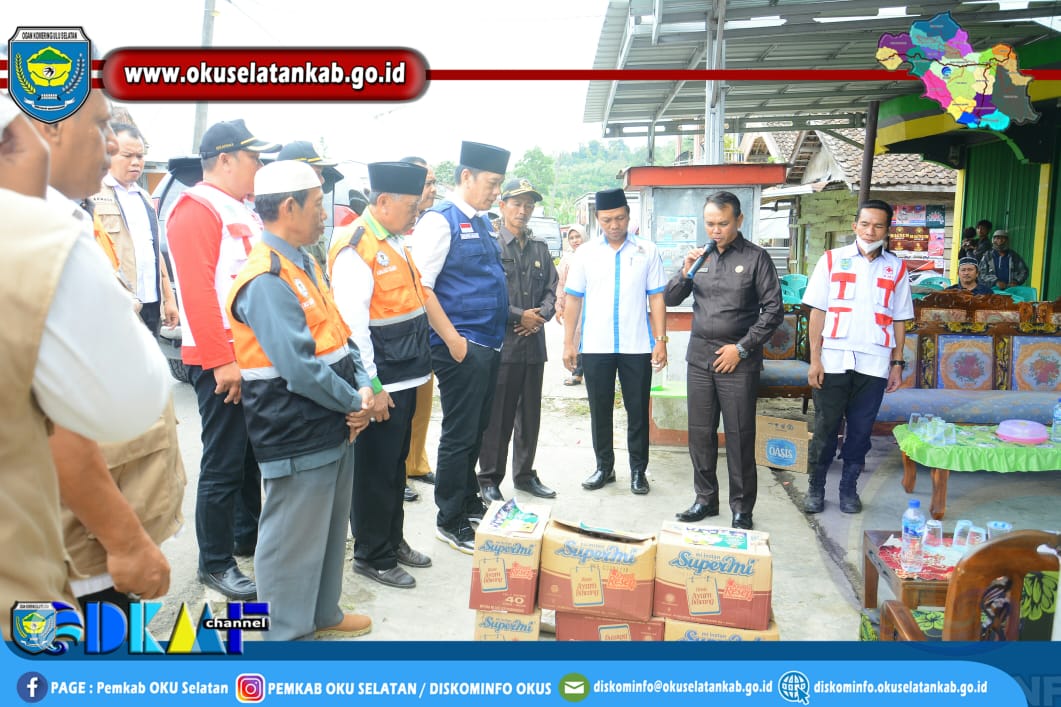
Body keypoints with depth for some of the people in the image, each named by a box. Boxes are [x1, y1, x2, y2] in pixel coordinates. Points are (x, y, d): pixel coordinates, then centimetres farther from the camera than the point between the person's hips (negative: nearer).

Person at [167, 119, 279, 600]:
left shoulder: (244, 212, 16)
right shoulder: (196, 210, -12)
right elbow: (196, 291, -20)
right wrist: (222, 362, -23)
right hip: (222, 361, -9)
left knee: (254, 452, 18)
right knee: (223, 464, 0)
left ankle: (248, 535, 33)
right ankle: (215, 563, 13)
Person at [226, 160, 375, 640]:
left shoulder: (305, 264, 10)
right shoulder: (266, 280, -21)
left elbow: (337, 334, 12)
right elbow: (299, 367, -26)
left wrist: (362, 387, -3)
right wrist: (354, 402, -13)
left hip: (334, 425, 10)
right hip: (297, 436, -10)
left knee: (330, 527, 22)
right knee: (292, 538, 6)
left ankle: (322, 612, 41)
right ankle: (286, 634, 24)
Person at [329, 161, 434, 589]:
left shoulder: (395, 241, 11)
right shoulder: (355, 248, -17)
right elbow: (352, 324, -21)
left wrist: (416, 366, 16)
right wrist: (371, 387, -20)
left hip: (406, 377, 9)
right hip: (381, 383, -9)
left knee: (396, 463, 20)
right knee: (375, 469, 5)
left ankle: (393, 540, 36)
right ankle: (371, 556, 21)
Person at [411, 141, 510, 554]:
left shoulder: (482, 222, 13)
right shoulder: (440, 220, -12)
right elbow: (420, 286, -18)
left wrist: (496, 336, 15)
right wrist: (453, 340, -18)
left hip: (490, 345, 8)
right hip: (462, 348, -8)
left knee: (477, 430, 19)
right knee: (459, 435, 2)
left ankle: (469, 503, 36)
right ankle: (450, 522, 17)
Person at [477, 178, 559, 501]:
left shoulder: (540, 248, 15)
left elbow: (551, 290, 16)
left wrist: (541, 315, -4)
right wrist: (519, 316, -13)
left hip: (534, 343, 6)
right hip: (500, 342, -6)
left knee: (530, 414, 13)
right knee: (496, 416, 0)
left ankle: (525, 474, 26)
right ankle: (489, 479, 12)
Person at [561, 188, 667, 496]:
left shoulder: (647, 251, 1)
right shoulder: (585, 253, 3)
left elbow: (656, 298, 1)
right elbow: (574, 299, 5)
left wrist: (661, 339, -5)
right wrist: (568, 342, 1)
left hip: (637, 345, -1)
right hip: (595, 346, 1)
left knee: (638, 411, 7)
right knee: (599, 410, 11)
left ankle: (638, 470, 21)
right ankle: (604, 466, 26)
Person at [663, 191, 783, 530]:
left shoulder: (756, 257, -4)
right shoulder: (700, 256, 8)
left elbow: (773, 310, -4)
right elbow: (670, 299, 9)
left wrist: (742, 348, -9)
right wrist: (685, 272, -9)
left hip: (738, 360, -4)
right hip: (699, 356, 4)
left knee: (740, 437, 2)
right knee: (700, 433, 11)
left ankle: (742, 508, 14)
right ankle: (705, 498, 25)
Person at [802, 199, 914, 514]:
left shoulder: (896, 268, 8)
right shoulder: (832, 260, 3)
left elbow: (899, 320, 11)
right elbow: (817, 311, 1)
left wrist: (897, 363, 6)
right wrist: (814, 359, -5)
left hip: (874, 363, 2)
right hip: (833, 360, -1)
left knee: (860, 430, 8)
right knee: (825, 428, 4)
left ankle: (849, 488, 22)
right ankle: (815, 487, 18)